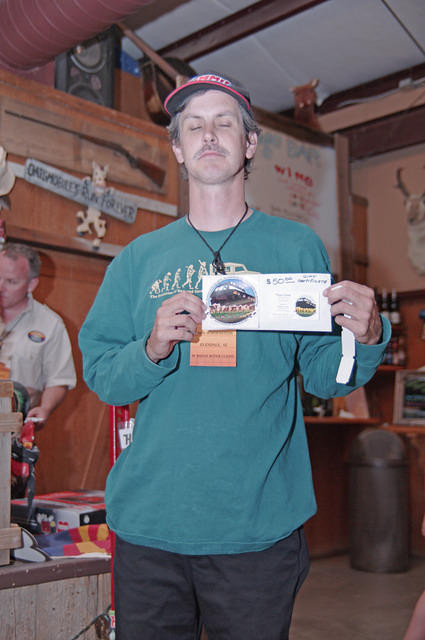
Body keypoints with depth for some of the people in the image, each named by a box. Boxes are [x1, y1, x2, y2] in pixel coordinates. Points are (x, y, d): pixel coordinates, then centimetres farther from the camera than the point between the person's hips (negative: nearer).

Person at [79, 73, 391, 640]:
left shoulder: (296, 246, 2)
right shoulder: (140, 257, 7)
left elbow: (324, 376, 1)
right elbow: (99, 372, 3)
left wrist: (365, 338, -19)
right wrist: (152, 349, -16)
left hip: (258, 527, -1)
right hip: (147, 524, 2)